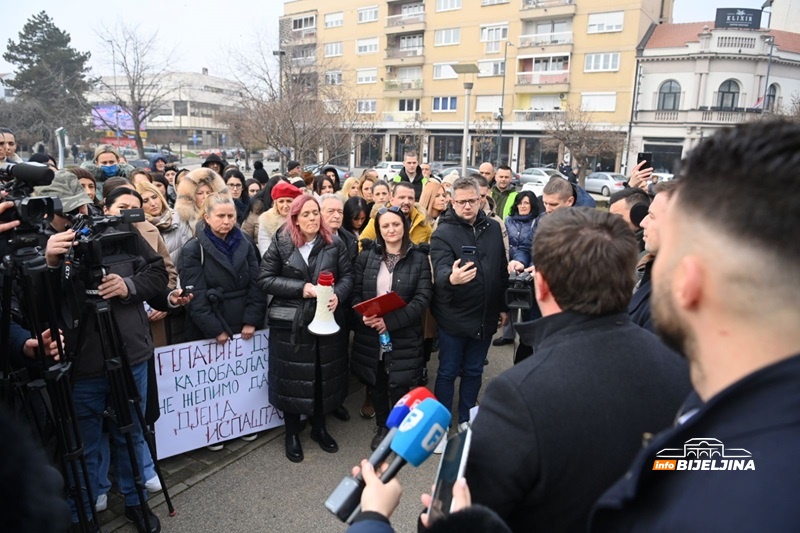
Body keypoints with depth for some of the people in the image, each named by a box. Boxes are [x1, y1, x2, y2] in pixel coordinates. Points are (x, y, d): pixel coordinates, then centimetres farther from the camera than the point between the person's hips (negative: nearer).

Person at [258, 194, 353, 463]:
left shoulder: (335, 244, 2)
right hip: (290, 322, -2)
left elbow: (347, 275, 2)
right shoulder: (281, 244, -3)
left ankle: (319, 427, 33)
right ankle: (292, 433, 27)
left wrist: (337, 294, -19)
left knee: (324, 376, 12)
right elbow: (265, 279, -6)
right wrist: (300, 288, -17)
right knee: (292, 378, 8)